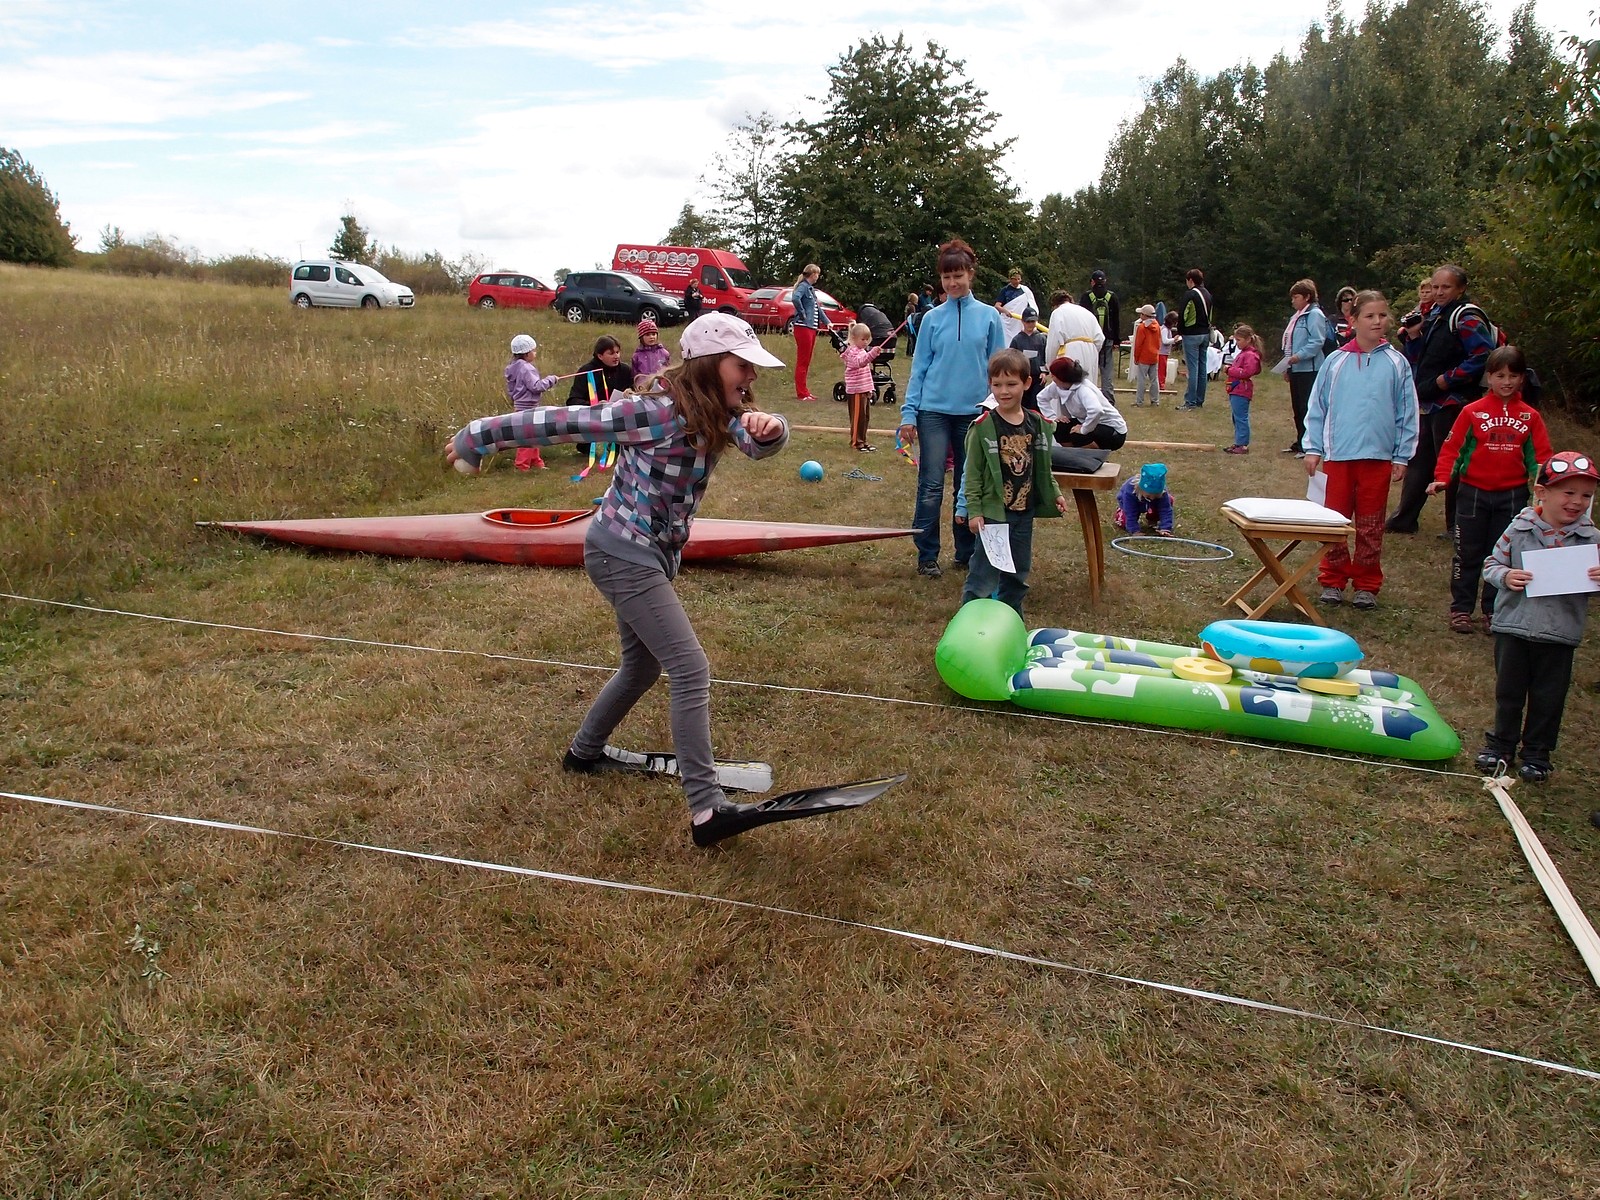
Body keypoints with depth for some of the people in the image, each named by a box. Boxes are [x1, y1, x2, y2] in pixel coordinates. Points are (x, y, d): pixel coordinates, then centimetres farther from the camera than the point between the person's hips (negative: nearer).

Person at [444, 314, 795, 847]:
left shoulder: (720, 416, 1)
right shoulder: (654, 413, -22)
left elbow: (760, 443, -16)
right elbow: (561, 422, -17)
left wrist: (769, 427, -41)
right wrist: (478, 435, -10)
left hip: (654, 557, 9)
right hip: (623, 555, -9)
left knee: (643, 667, 23)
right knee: (691, 669, -15)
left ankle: (583, 752, 44)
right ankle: (707, 810, -14)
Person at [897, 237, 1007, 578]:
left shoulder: (989, 317, 5)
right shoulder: (932, 319, 4)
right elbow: (919, 368, 4)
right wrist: (908, 414, -3)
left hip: (974, 412, 1)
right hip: (934, 411, -1)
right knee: (931, 486, -4)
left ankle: (967, 552, 20)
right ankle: (927, 556, 5)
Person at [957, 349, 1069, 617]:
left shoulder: (1038, 424, 5)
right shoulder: (983, 427, -10)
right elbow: (972, 473, -9)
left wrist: (1054, 494, 7)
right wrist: (973, 511, -13)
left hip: (1024, 513, 5)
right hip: (992, 514, -5)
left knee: (1018, 575, 16)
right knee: (984, 575, -4)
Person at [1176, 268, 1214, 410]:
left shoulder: (1190, 295, -13)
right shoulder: (1207, 295, 14)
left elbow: (1182, 315, -15)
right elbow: (1210, 316, 18)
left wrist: (1180, 331, -1)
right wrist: (1207, 330, 16)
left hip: (1192, 335, -8)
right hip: (1205, 334, 8)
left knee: (1192, 368, -8)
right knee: (1202, 368, 11)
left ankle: (1190, 402, -8)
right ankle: (1200, 400, 17)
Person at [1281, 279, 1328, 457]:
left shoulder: (1315, 315, -11)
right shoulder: (1296, 316, 17)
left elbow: (1317, 342, -19)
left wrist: (1299, 356, -25)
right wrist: (1288, 365, 15)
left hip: (1309, 369, -9)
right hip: (1296, 369, 9)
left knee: (1307, 408, -7)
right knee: (1297, 407, 15)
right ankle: (1300, 442, 25)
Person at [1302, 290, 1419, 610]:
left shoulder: (1396, 363, 1)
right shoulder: (1336, 362, 0)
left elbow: (1407, 413, 4)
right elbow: (1317, 407, 5)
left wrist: (1402, 456, 1)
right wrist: (1313, 448, 0)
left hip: (1379, 456, 0)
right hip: (1338, 454, 0)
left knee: (1370, 526, 9)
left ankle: (1367, 586, 18)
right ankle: (1333, 581, 17)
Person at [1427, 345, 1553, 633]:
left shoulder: (1530, 417, 3)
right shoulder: (1472, 412, -3)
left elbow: (1540, 456, 3)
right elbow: (1452, 447, -4)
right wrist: (1442, 478, -17)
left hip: (1512, 496, 2)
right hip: (1472, 492, -2)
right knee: (1468, 554, 5)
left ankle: (1493, 611, 18)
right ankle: (1461, 609, 15)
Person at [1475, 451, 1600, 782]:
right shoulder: (1519, 528, -6)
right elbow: (1492, 564, 1)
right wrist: (1505, 576, -20)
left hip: (1560, 632, 1)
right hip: (1513, 626, 0)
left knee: (1548, 698, 11)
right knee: (1508, 690, 13)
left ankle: (1537, 753, 27)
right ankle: (1501, 744, 30)